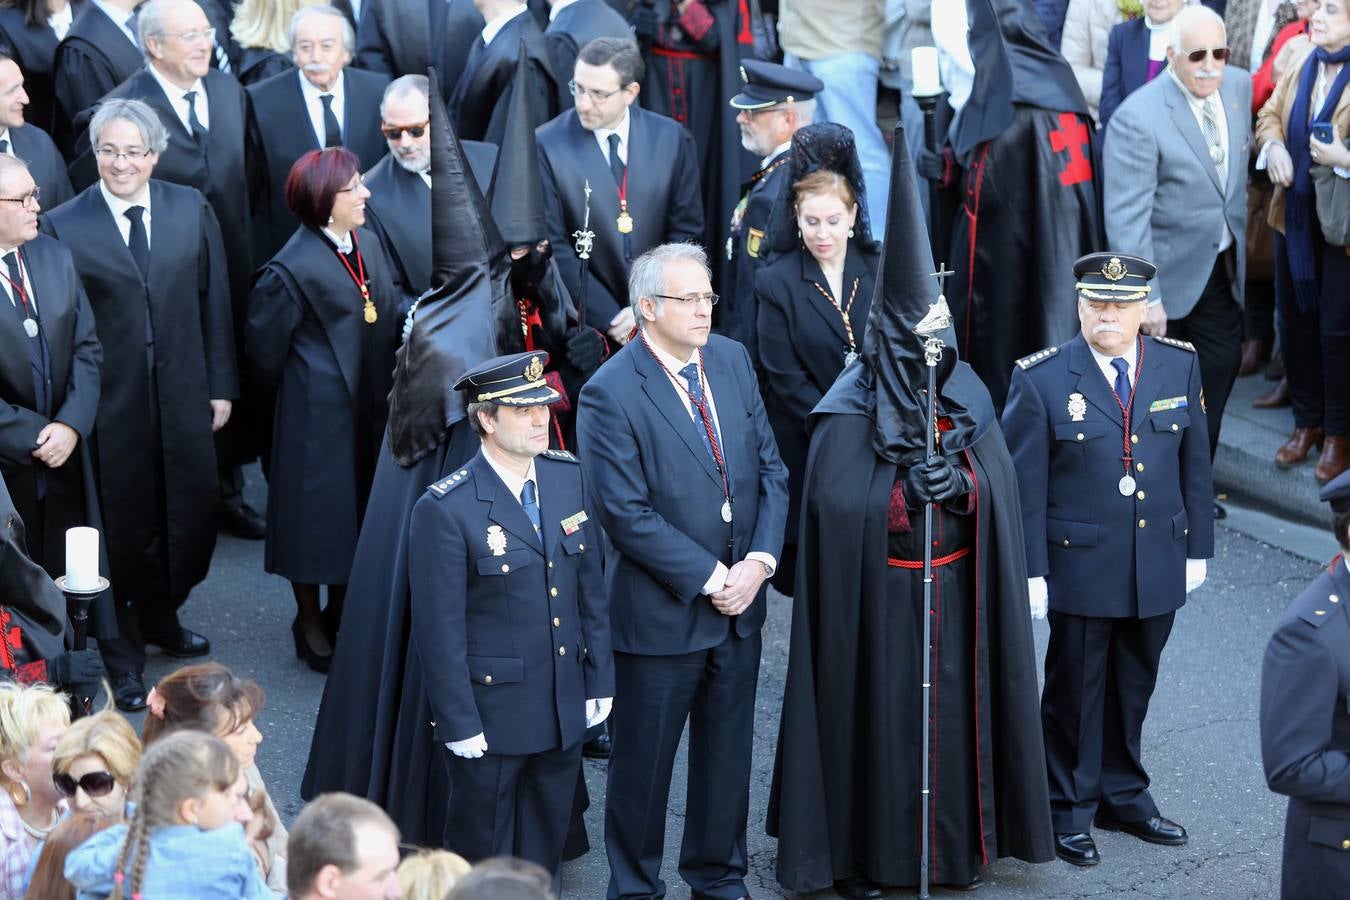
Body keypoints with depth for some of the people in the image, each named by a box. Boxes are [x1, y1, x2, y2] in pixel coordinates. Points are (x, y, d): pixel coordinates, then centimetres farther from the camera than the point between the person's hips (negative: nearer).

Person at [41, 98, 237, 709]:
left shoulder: (192, 210, 2)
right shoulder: (63, 226, -7)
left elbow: (214, 303, 6)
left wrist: (221, 384, 5)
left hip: (184, 395, 3)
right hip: (113, 402, -3)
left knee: (191, 515, 12)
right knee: (125, 523, 7)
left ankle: (160, 618, 39)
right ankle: (123, 653, 24)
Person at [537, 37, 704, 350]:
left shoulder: (672, 138, -1)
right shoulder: (547, 145, -8)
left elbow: (686, 232, 1)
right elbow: (554, 245, -9)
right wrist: (607, 317, -14)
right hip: (585, 323, -2)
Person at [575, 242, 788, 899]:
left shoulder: (732, 360, 3)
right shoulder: (610, 393, -16)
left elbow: (769, 467, 5)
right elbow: (628, 515, -19)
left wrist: (760, 560, -9)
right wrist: (710, 578, -17)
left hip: (739, 600, 6)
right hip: (661, 614, -5)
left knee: (727, 751, 17)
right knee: (643, 763, 9)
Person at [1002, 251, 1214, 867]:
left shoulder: (1180, 366, 1)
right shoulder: (1042, 380, -11)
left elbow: (1194, 465, 8)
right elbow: (1024, 485, -9)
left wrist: (1197, 548, 8)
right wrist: (1031, 571, -10)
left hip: (1158, 568, 4)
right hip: (1080, 569, -4)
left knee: (1133, 688, 17)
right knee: (1075, 690, 9)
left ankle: (1123, 796, 33)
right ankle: (1068, 811, 23)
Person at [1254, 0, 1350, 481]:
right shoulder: (1301, 62, 3)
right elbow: (1270, 114, 14)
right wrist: (1273, 145, -5)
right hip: (1296, 213, 6)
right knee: (1294, 319, 14)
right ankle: (1307, 421, 32)